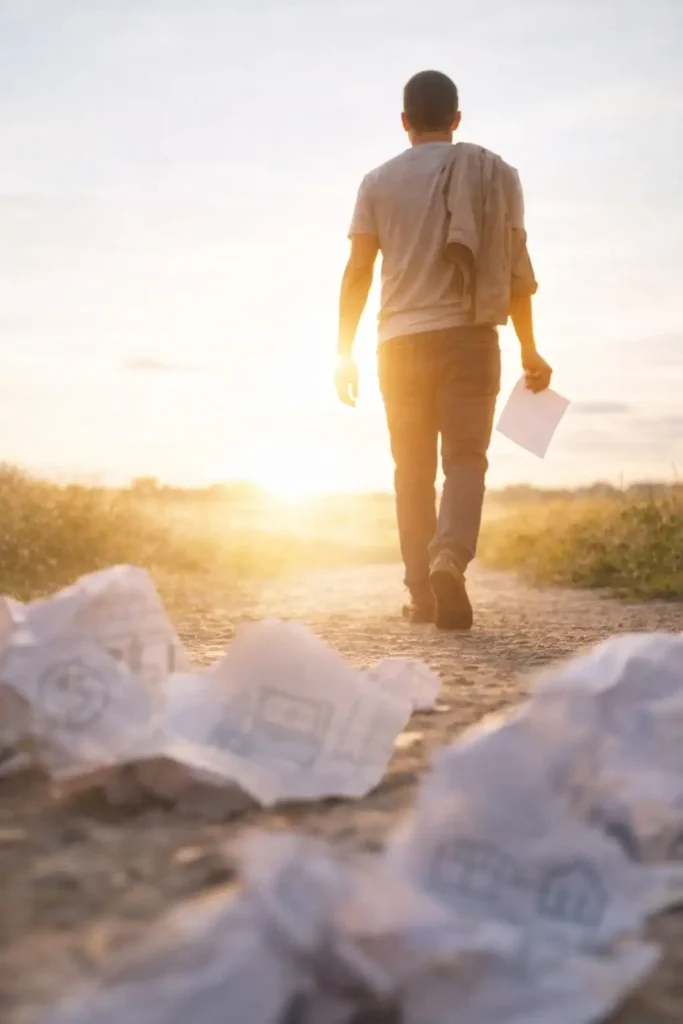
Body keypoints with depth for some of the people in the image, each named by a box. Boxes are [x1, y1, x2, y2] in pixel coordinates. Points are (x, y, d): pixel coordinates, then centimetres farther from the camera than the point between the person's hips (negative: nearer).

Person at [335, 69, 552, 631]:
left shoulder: (380, 181, 7)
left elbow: (358, 272, 2)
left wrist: (344, 352, 9)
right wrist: (529, 350, 4)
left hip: (402, 341, 1)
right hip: (469, 336, -1)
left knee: (413, 469, 9)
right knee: (466, 458, -2)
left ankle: (423, 594, 11)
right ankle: (450, 555, -28)